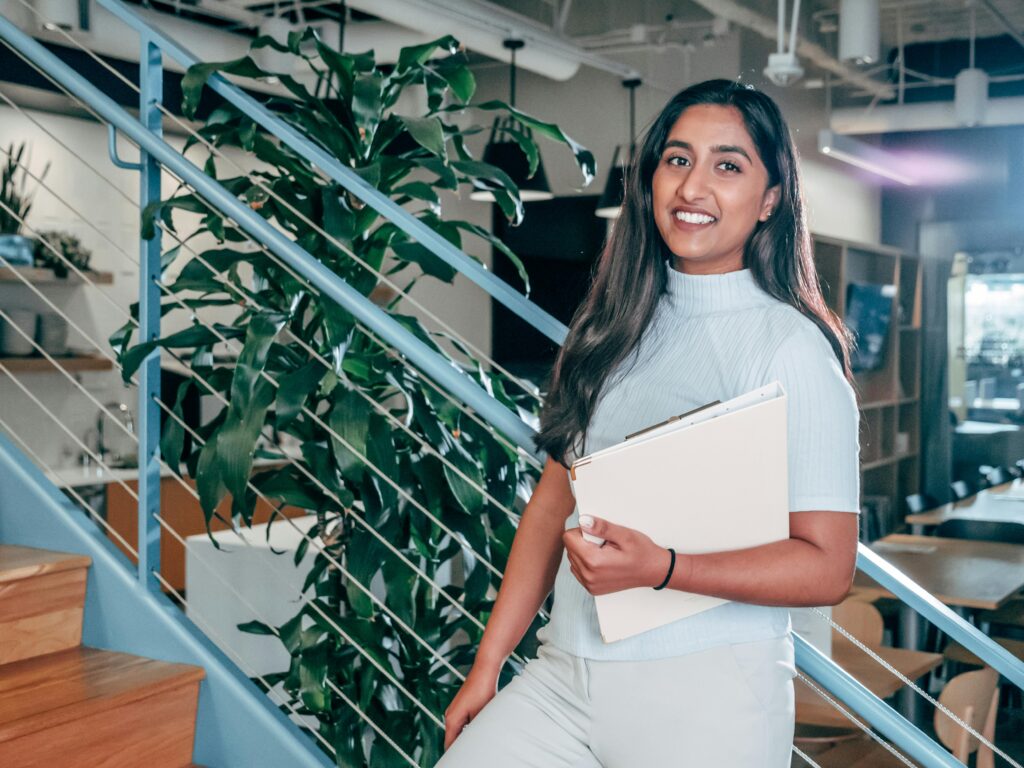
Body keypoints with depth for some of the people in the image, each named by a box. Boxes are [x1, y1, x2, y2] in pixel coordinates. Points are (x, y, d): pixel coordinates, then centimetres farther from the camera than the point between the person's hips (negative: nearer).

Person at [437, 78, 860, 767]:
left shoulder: (793, 349, -9)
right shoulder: (618, 327, 9)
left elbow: (827, 566, -11)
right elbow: (556, 497, 10)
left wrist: (659, 568, -24)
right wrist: (488, 666, 9)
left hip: (704, 692, -5)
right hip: (563, 676, 5)